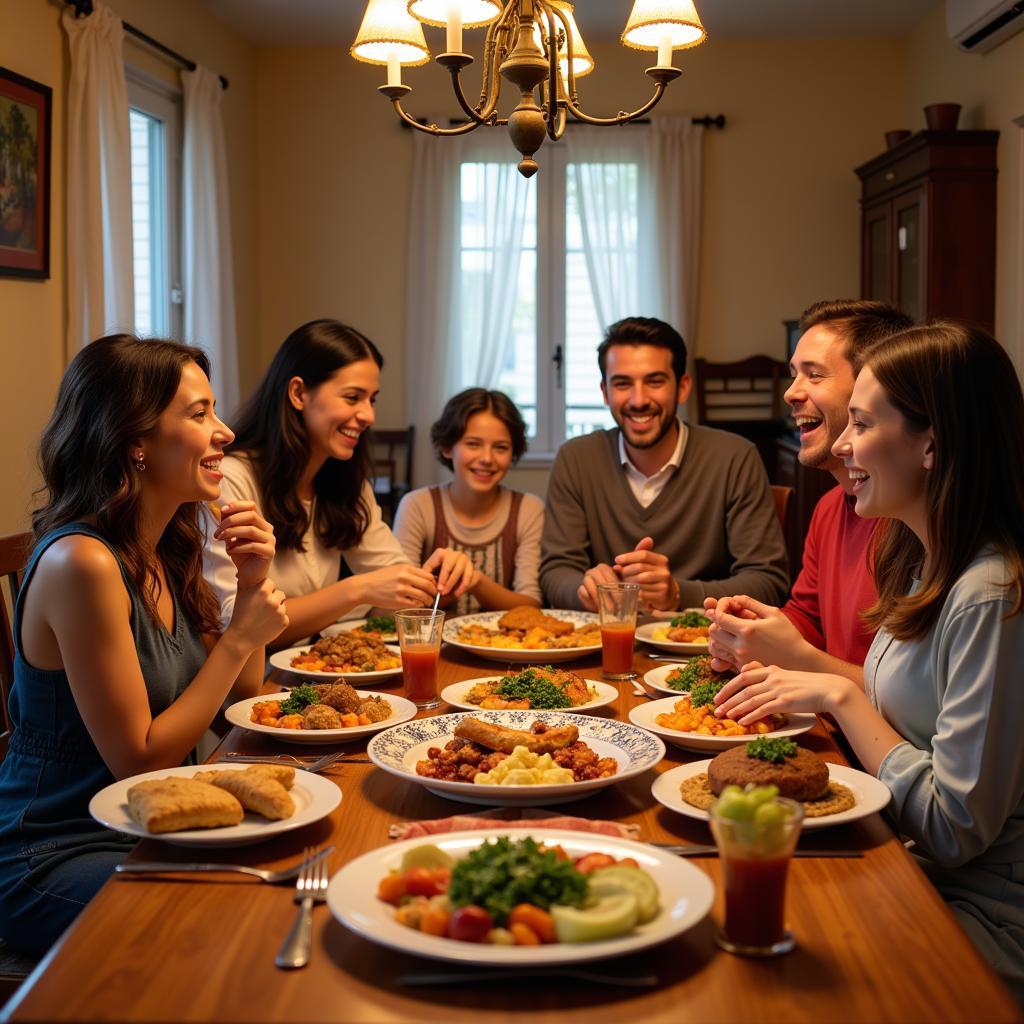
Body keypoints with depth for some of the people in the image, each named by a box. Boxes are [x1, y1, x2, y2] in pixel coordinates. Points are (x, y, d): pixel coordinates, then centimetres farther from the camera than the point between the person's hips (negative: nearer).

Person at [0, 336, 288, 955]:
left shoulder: (165, 551, 4)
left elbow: (237, 700, 11)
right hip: (58, 859, -8)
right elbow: (139, 760, -20)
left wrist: (252, 584, -3)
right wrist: (241, 637, -16)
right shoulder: (82, 562, -22)